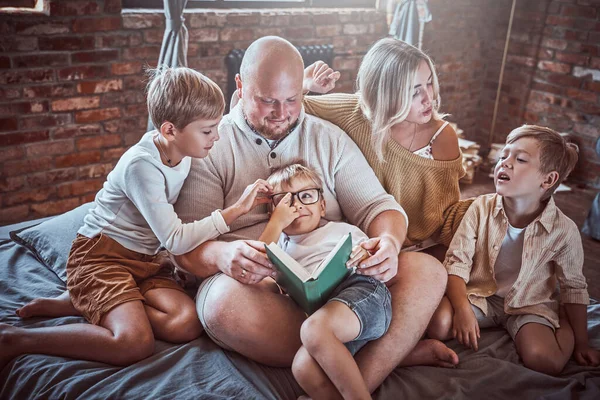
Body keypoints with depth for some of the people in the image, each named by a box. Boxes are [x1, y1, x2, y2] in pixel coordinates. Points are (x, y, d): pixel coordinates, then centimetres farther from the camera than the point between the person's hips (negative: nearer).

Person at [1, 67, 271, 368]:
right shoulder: (141, 165, -21)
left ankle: (78, 304, -1)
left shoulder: (184, 152, 3)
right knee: (135, 344, -28)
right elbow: (176, 240, -22)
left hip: (145, 260, 8)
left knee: (187, 325, -18)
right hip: (101, 255, -8)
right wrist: (236, 210, -20)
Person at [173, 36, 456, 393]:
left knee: (428, 271, -19)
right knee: (225, 303, -37)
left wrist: (389, 242, -16)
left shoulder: (331, 139, 14)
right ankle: (396, 351, -23)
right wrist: (222, 255, -27)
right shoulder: (211, 147, 4)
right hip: (255, 282, -2)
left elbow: (377, 205, 10)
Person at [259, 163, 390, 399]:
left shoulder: (341, 230, 25)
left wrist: (368, 256, -6)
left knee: (313, 329, -35)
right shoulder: (281, 245, 31)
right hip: (320, 310, 2)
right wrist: (276, 223, 8)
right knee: (304, 368, -30)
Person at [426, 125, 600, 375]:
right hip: (479, 295, 1)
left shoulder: (564, 230, -15)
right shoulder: (482, 208, -13)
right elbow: (457, 261, -12)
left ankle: (564, 327, 5)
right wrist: (462, 309, -26)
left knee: (545, 361, -27)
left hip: (530, 305, -1)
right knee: (438, 322, -27)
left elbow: (574, 288, -1)